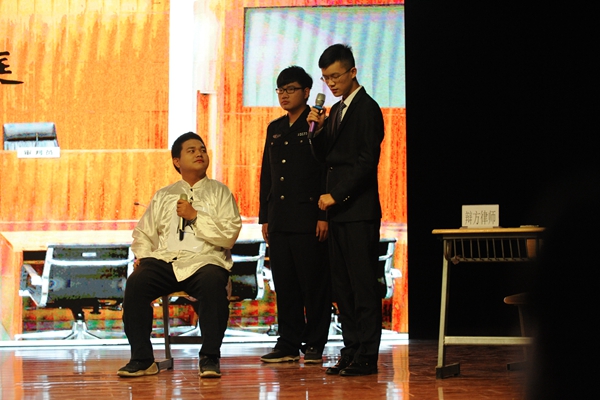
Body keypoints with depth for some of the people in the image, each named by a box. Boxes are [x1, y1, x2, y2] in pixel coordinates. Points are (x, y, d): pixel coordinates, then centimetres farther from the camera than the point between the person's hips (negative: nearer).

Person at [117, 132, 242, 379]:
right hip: (165, 261, 3)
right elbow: (143, 234, 21)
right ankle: (142, 360, -20)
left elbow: (229, 235, 0)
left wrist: (196, 216, -7)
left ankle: (209, 358, -28)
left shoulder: (219, 192, 13)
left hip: (204, 260, -3)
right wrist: (142, 257, 0)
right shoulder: (163, 196, 23)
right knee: (136, 282, -28)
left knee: (213, 282, -38)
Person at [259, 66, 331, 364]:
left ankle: (315, 344, 4)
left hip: (308, 218, -6)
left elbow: (328, 172, -7)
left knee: (314, 283, -2)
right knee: (284, 284, 7)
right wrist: (264, 217, 13)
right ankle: (288, 344, 12)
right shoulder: (275, 129, 17)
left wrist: (324, 216, -14)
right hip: (279, 221, 6)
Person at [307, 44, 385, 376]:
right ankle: (351, 351, 13)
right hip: (338, 210, 9)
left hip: (359, 210, -9)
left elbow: (367, 161, -15)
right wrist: (319, 129, 2)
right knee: (342, 286, 9)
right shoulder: (336, 110, 19)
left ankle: (366, 357, -5)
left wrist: (335, 195, -15)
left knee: (363, 284, -7)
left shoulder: (367, 109, -7)